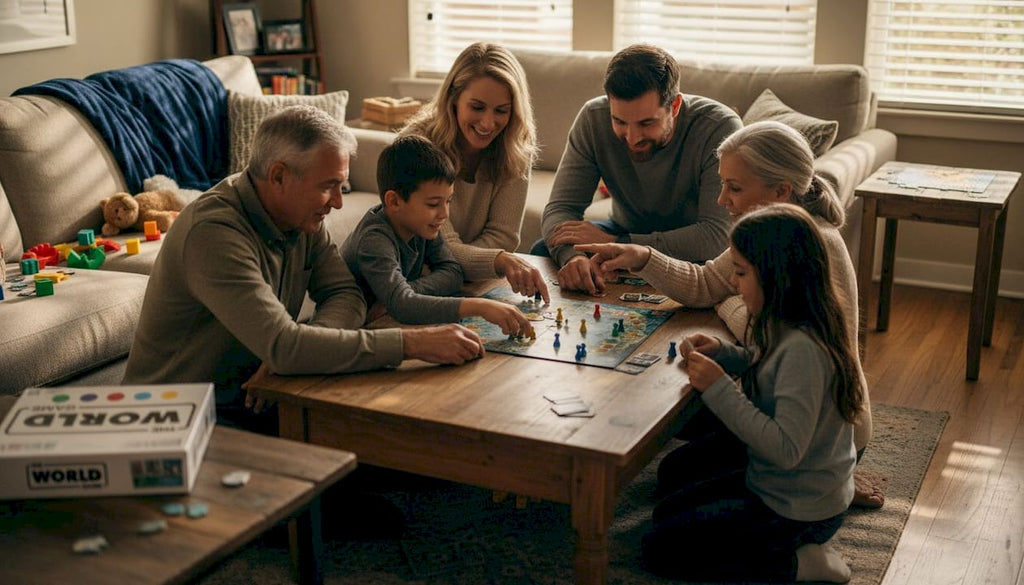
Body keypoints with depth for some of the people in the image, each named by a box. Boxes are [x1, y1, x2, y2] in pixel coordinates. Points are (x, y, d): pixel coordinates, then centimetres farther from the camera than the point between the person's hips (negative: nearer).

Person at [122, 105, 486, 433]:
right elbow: (282, 346, -36)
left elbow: (345, 295, -1)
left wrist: (292, 351, -23)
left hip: (251, 393, 8)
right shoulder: (214, 232, -28)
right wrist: (411, 343, -36)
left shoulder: (302, 216, -1)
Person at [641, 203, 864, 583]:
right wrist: (723, 353, -2)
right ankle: (804, 548, 12)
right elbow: (774, 371, 16)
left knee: (658, 549, -2)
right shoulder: (789, 327, -4)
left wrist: (718, 388, -31)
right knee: (667, 511, 21)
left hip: (796, 512, -10)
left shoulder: (803, 348, -31)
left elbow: (785, 449, -32)